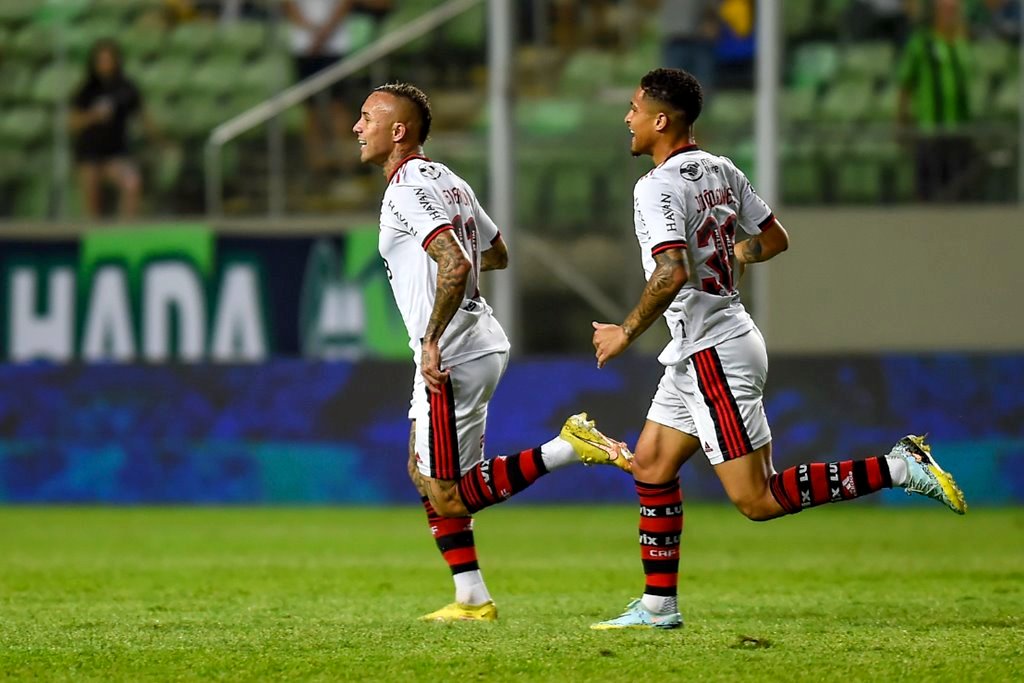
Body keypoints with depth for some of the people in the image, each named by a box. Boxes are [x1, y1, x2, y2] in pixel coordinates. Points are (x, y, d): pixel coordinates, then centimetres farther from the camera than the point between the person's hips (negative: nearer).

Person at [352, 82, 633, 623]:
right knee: (424, 473, 18)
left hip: (451, 356, -10)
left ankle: (567, 447, -14)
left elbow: (455, 264, -28)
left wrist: (431, 339, -23)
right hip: (481, 343, 10)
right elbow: (496, 254, 27)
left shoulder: (407, 189, -15)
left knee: (450, 497, -6)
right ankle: (471, 600, 18)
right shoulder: (445, 180, 15)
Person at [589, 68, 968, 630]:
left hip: (714, 355, -10)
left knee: (758, 500, -9)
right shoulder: (722, 172, 9)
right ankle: (658, 606, 18)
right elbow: (775, 240, 19)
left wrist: (625, 333, -17)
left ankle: (897, 468, -12)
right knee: (651, 466, 15)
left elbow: (672, 273, -29)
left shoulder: (659, 186, -17)